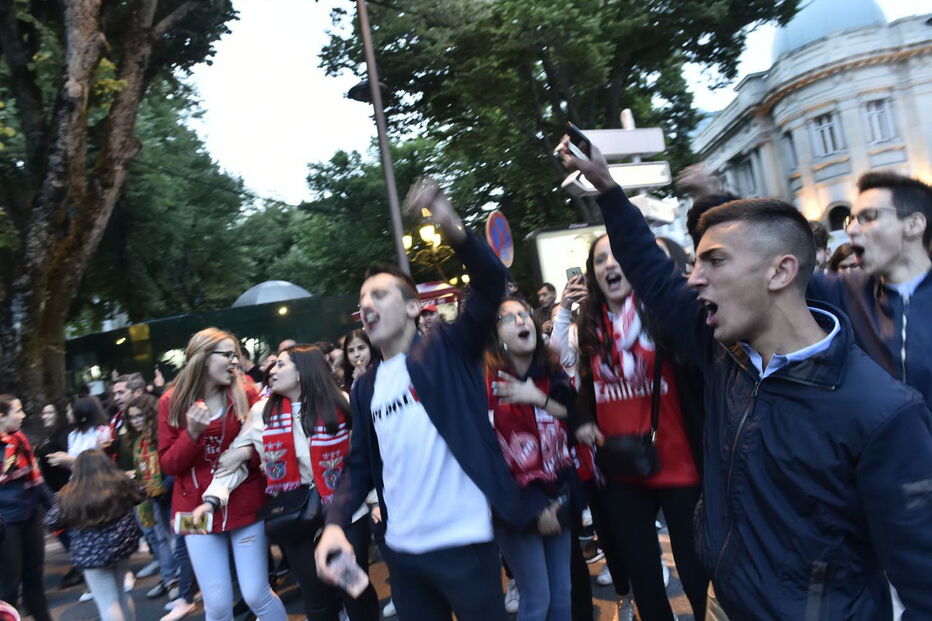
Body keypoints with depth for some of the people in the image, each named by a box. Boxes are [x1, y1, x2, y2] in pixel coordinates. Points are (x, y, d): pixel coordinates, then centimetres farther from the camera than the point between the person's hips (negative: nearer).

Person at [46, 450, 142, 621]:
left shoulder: (71, 496, -13)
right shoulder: (121, 483, -5)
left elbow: (51, 522, 2)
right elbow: (139, 497, 14)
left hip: (92, 554, -4)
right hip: (123, 544, 4)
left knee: (107, 602, 4)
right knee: (121, 593, 22)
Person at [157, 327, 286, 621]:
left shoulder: (245, 395, -4)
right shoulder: (171, 402, -3)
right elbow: (167, 465, -1)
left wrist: (247, 452, -17)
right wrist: (192, 434, -18)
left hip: (245, 507, 0)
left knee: (257, 595, 2)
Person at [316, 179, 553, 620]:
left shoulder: (447, 350, -5)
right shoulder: (365, 388, 10)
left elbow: (491, 283, -19)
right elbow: (360, 466, 11)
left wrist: (454, 231, -35)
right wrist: (335, 523, -5)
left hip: (463, 542, -5)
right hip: (401, 550, 5)